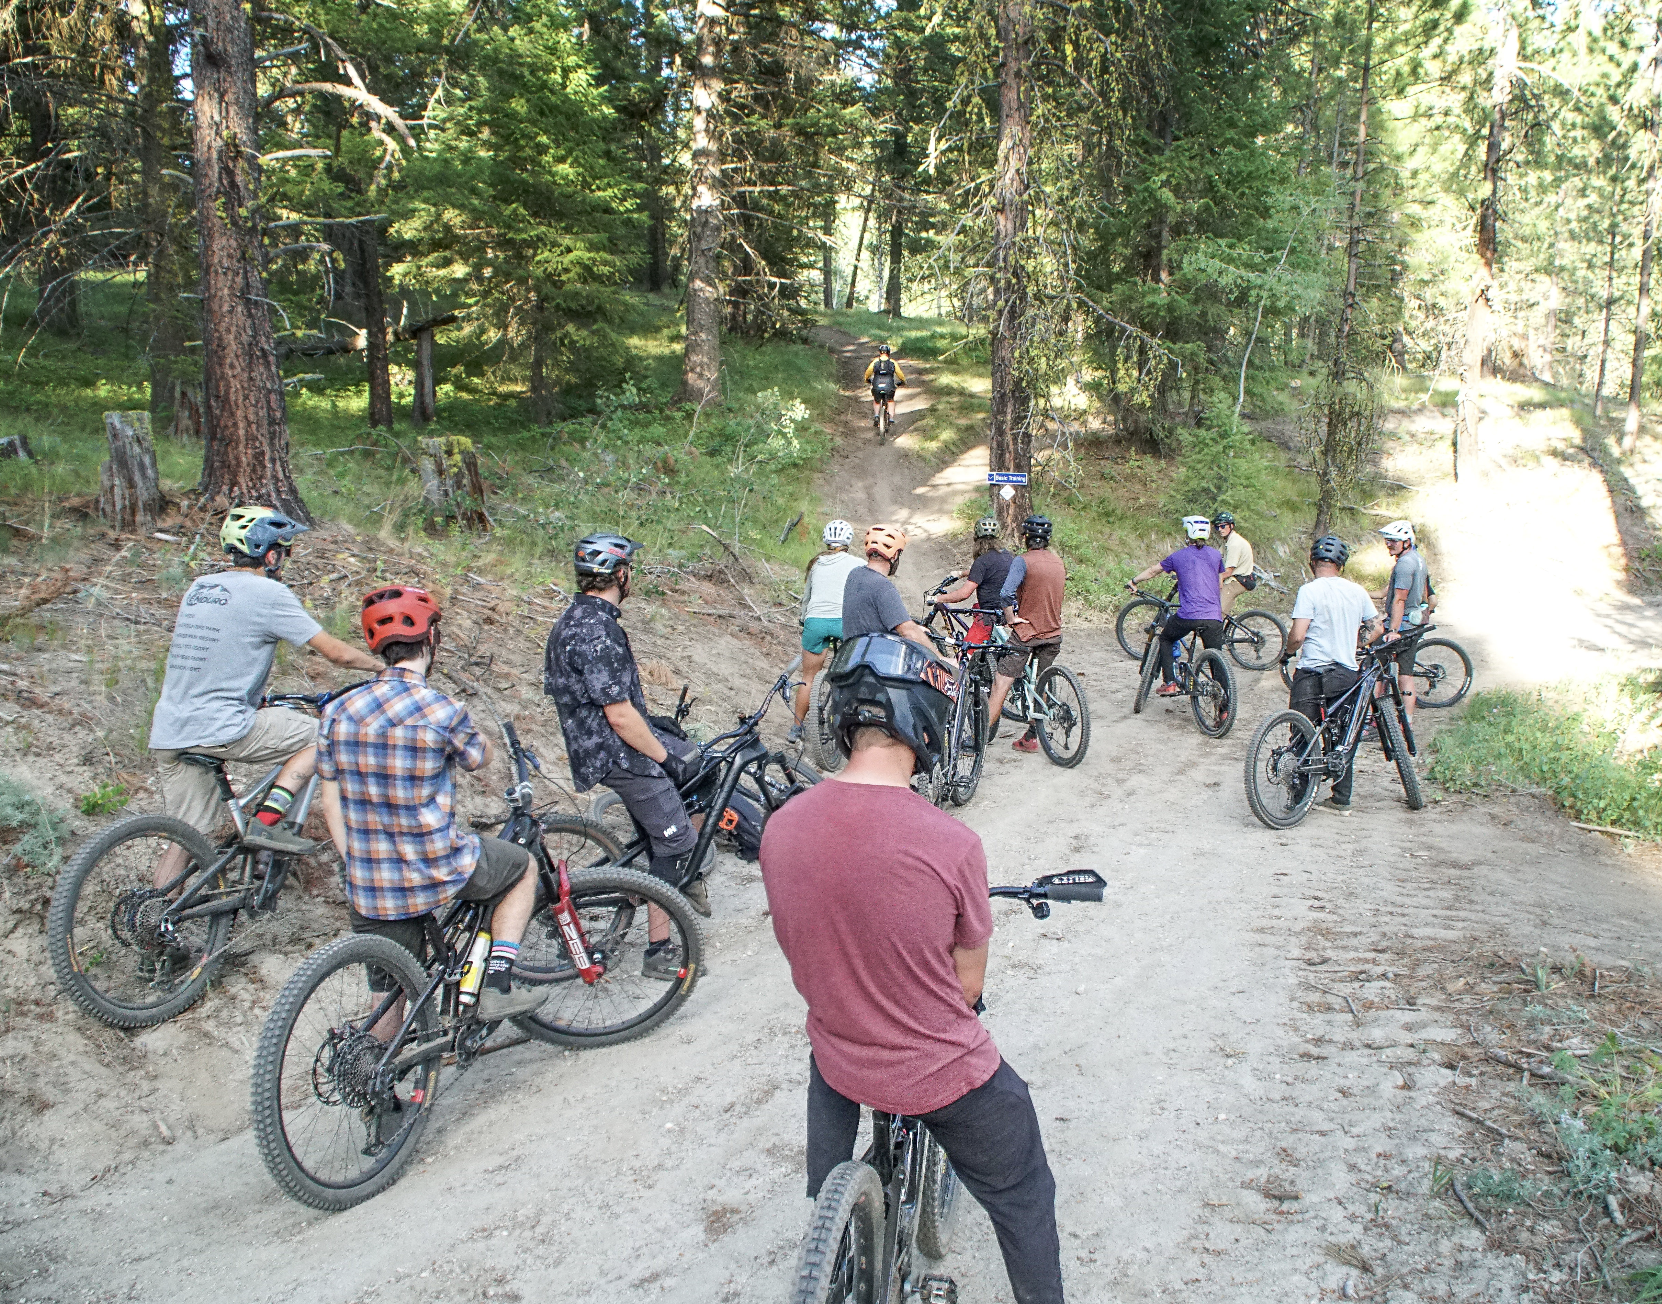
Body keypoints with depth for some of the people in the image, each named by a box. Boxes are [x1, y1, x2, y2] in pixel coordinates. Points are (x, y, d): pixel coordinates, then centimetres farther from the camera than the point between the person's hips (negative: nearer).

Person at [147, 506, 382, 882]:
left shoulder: (199, 586, 16)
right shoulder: (269, 593, -8)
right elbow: (336, 652, -7)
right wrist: (384, 668, 10)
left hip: (168, 734, 8)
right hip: (220, 730, -8)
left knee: (184, 836, 16)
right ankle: (266, 821, -4)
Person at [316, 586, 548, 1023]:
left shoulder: (337, 712, -1)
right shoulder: (443, 710, -16)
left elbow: (332, 806, 6)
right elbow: (481, 758, 5)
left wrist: (359, 868, 16)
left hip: (367, 887, 5)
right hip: (437, 875, -5)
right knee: (523, 868, 22)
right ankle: (497, 987, 16)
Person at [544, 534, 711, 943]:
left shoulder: (573, 618, 8)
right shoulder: (599, 632, -26)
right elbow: (620, 716, -26)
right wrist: (662, 755, -13)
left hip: (596, 740, 10)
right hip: (618, 755, -10)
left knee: (699, 764, 24)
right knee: (675, 841, -2)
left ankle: (688, 875, 30)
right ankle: (660, 949, 7)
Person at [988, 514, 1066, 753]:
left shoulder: (1023, 561, -13)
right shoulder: (1059, 562, 10)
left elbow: (1006, 593, -27)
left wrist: (1011, 617, -12)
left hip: (1026, 631, -7)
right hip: (1053, 633, 7)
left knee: (1000, 685, -5)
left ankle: (982, 737, -6)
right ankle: (1031, 738, 22)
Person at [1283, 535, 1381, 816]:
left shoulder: (1309, 590, -10)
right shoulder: (1357, 591, 6)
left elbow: (1298, 635, -17)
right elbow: (1376, 627, 13)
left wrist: (1288, 652, 3)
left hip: (1313, 673, -5)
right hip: (1347, 674, 5)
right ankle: (1341, 800, 17)